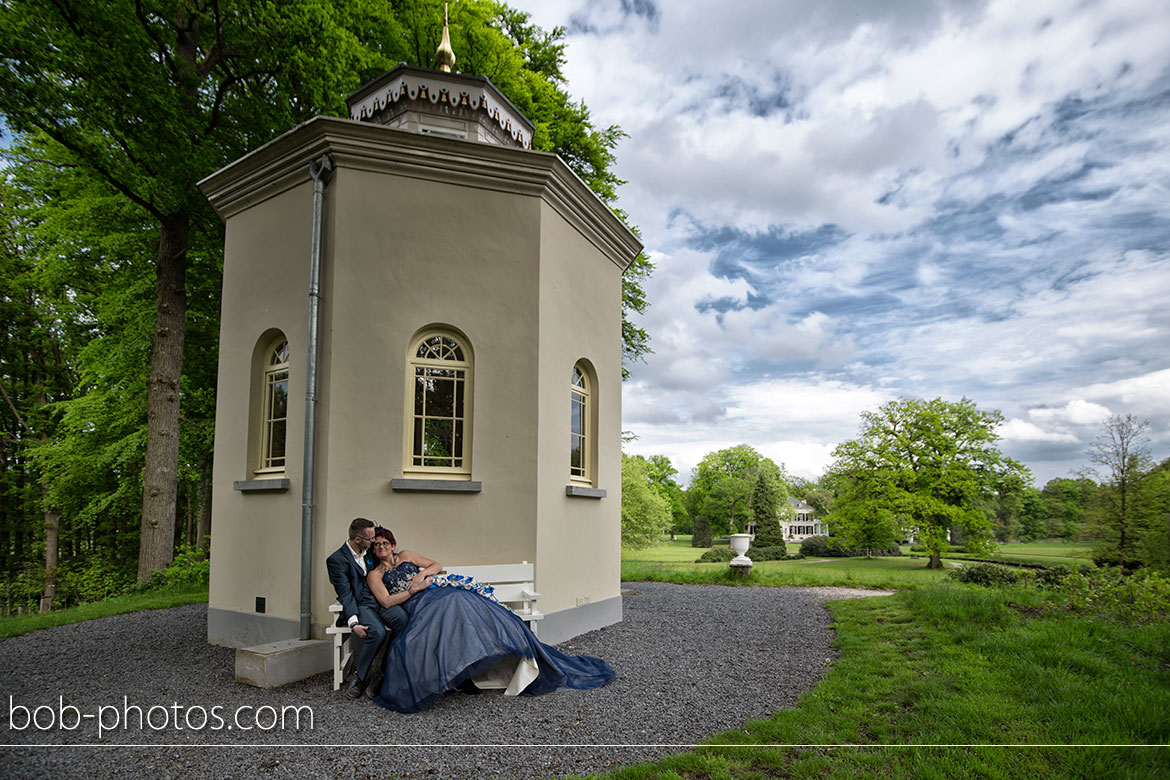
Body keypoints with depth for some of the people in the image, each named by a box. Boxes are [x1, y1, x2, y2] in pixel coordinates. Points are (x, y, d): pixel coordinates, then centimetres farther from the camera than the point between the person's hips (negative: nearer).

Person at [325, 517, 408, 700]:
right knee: (377, 632, -35)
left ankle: (382, 671, -18)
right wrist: (353, 623, -24)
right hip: (359, 605, -5)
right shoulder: (336, 560, -4)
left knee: (402, 618, -29)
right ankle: (358, 676, -11)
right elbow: (345, 594, -11)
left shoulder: (370, 551, 14)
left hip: (379, 601, 5)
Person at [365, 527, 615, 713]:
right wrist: (415, 589, -7)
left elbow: (436, 565, 20)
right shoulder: (374, 575, 14)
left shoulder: (405, 556, 22)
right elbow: (387, 601, -1)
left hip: (442, 591, 2)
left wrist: (423, 574, 1)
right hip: (421, 605, -2)